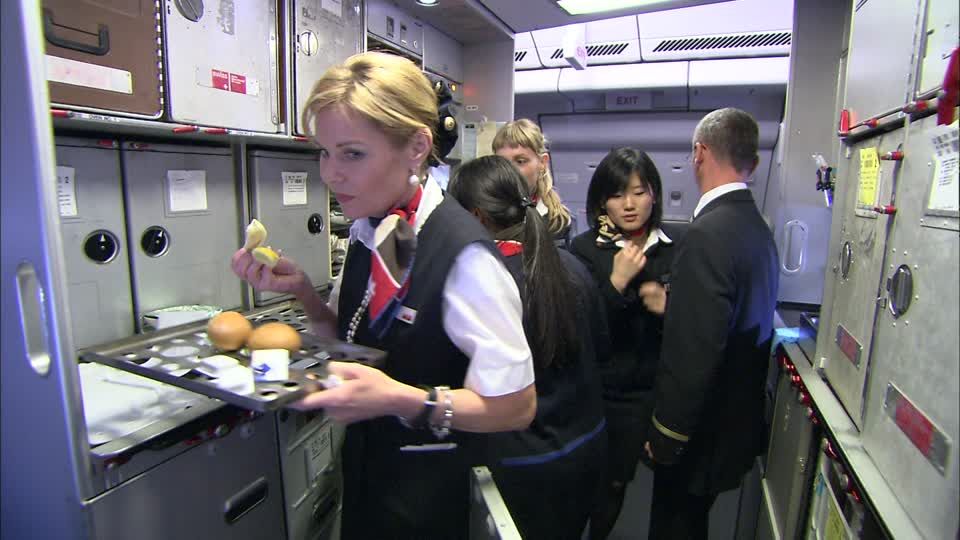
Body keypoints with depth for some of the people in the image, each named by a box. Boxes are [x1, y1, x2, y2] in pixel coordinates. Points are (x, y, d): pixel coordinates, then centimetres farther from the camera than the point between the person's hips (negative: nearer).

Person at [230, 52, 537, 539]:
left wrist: (401, 399, -34)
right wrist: (302, 290, -10)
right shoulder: (367, 233, -5)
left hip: (432, 496, -6)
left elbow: (515, 406, -22)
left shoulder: (463, 254, -28)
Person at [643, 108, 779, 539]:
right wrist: (672, 304, 17)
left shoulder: (708, 233, -25)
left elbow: (695, 351, -27)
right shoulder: (757, 227, 4)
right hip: (739, 420, 9)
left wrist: (665, 437, -17)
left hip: (704, 434, -9)